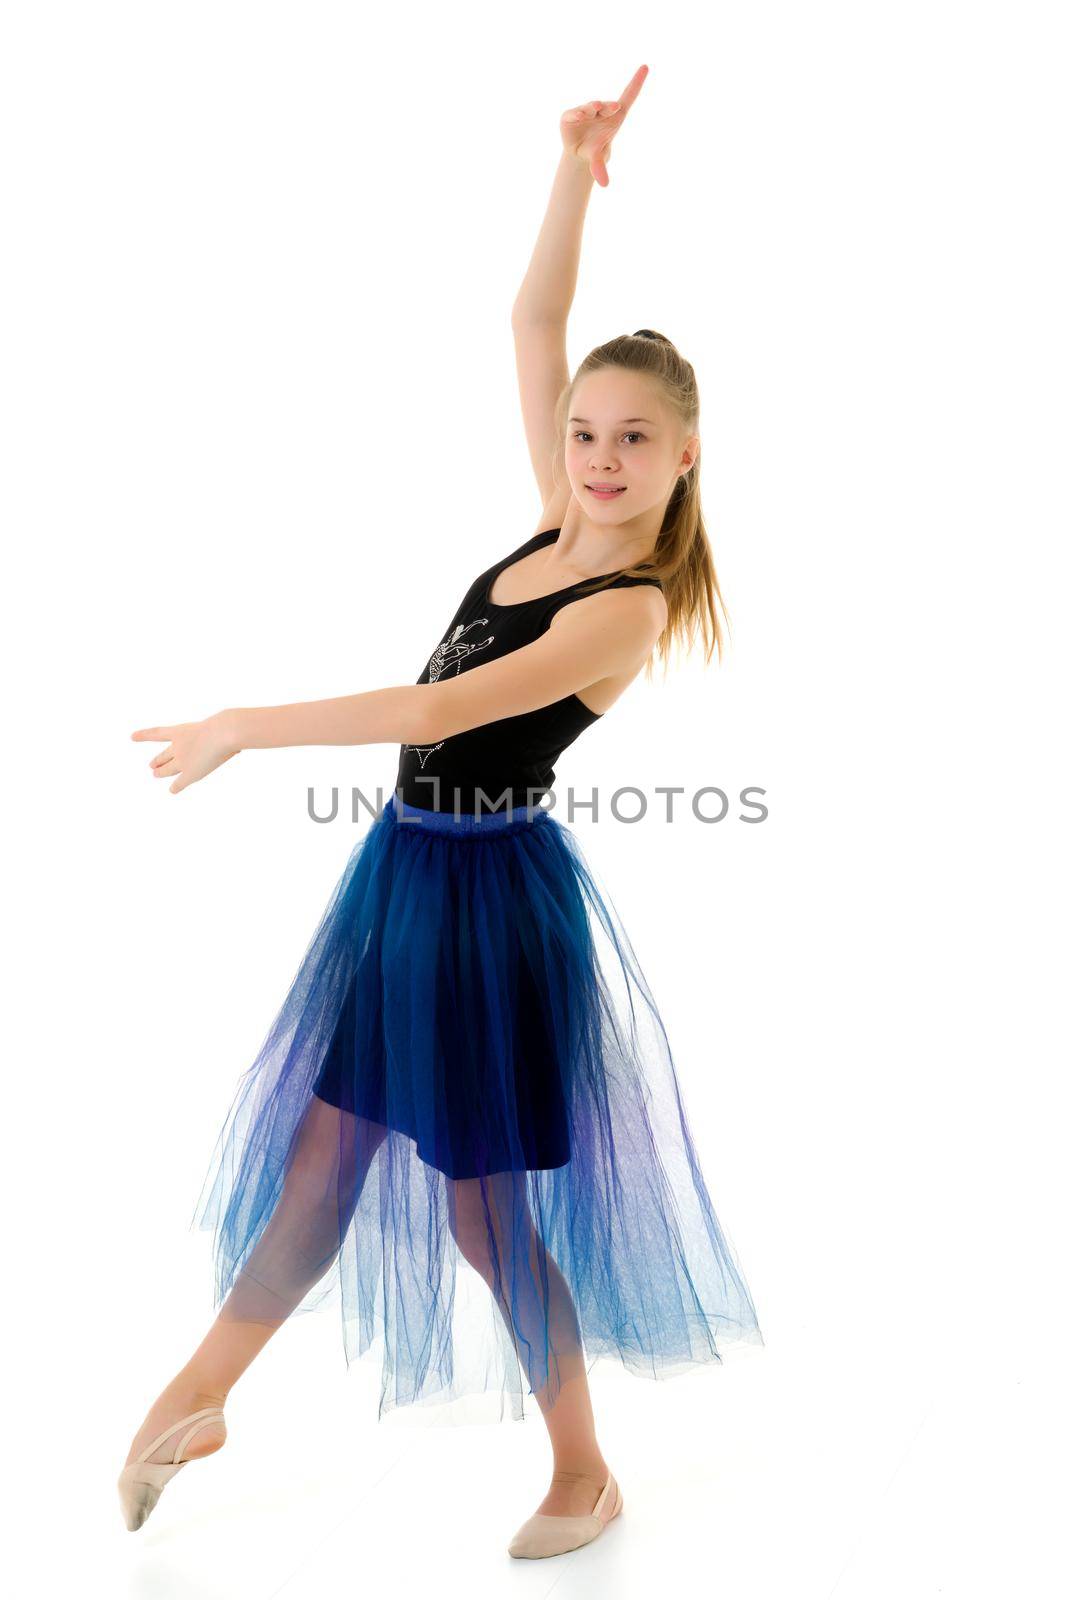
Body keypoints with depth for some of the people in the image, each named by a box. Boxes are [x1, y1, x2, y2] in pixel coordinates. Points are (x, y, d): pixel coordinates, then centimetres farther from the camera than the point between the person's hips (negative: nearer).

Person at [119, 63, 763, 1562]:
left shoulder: (628, 608, -19)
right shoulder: (563, 526, 2)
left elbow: (434, 714, -25)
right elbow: (534, 326, 7)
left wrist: (242, 728, -20)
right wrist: (578, 174, -3)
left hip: (491, 894, -7)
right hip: (406, 872, 7)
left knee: (485, 1202, 5)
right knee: (327, 1151, 17)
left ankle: (585, 1475, 27)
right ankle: (200, 1400, 34)